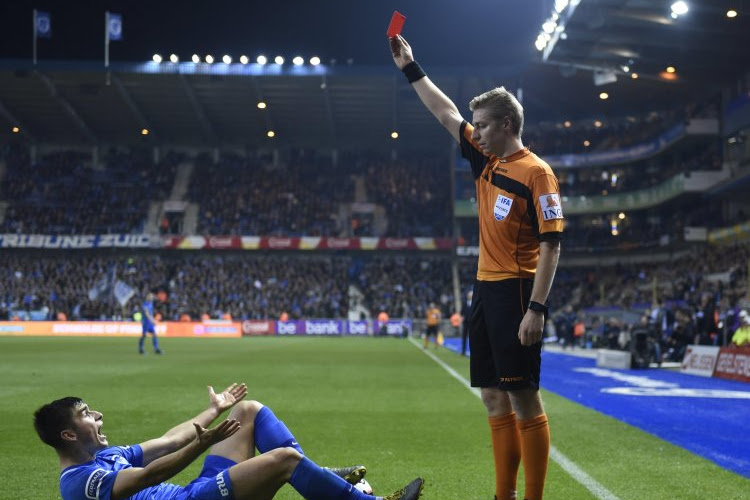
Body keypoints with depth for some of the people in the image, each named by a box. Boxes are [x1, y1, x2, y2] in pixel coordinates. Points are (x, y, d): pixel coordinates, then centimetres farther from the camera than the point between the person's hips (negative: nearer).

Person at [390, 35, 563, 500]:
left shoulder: (536, 172, -10)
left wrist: (536, 308, -20)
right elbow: (446, 113, 22)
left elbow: (551, 245, -14)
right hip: (486, 288, 8)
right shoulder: (487, 162, 12)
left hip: (515, 292, -8)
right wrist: (411, 69, 23)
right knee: (495, 399, 10)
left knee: (523, 399, -5)